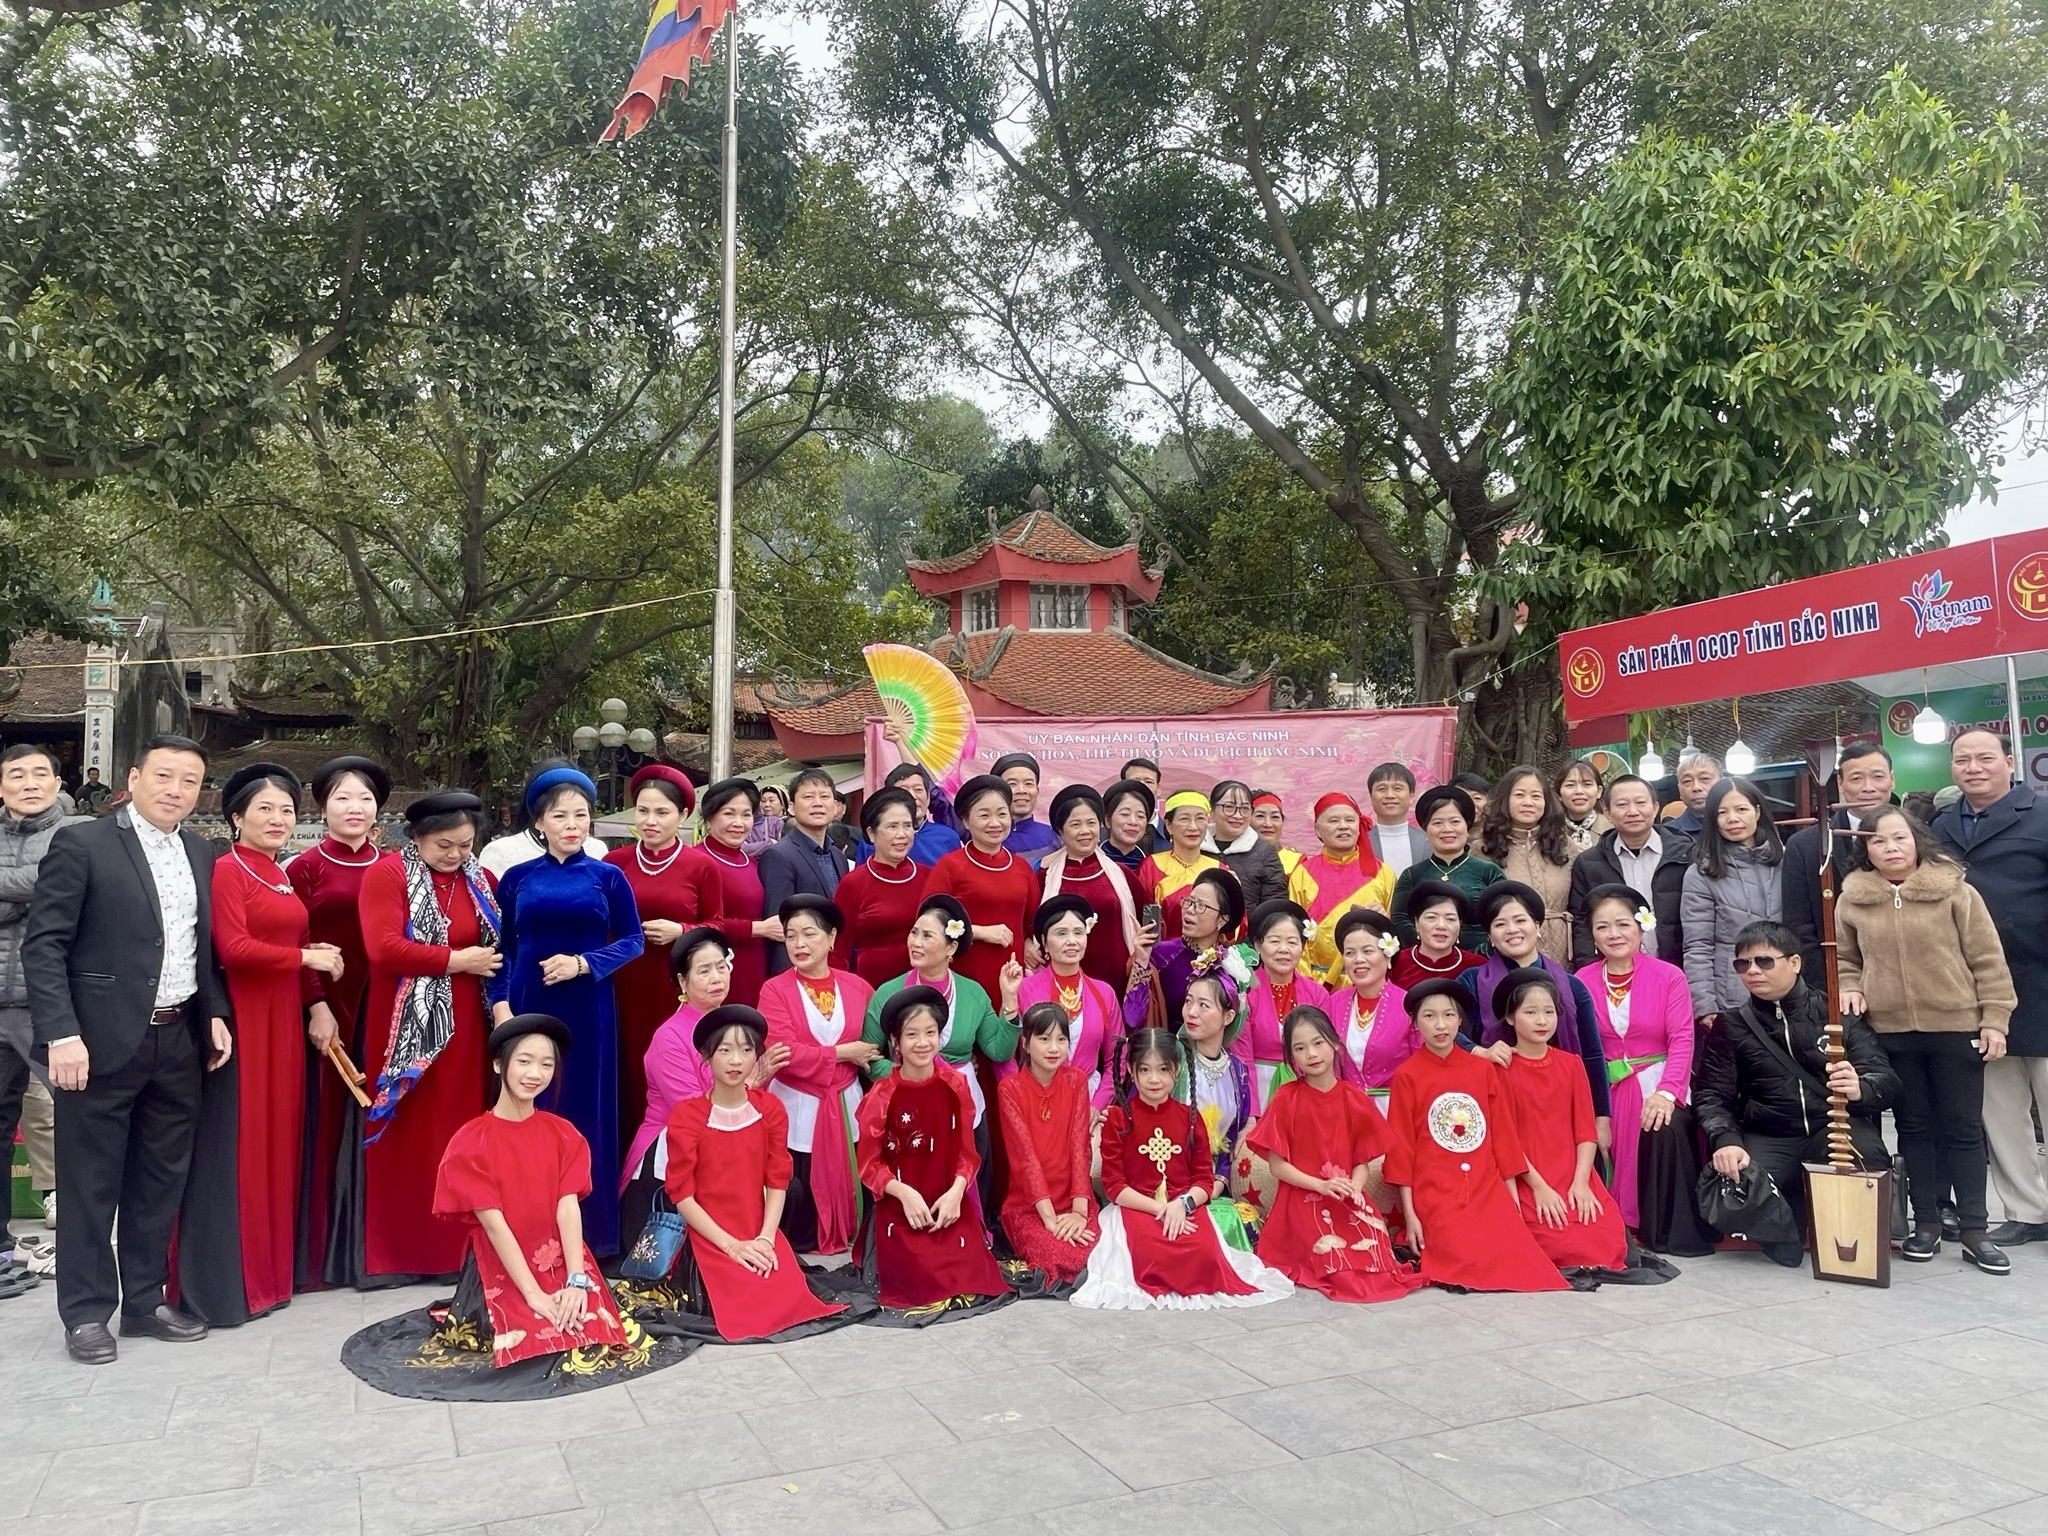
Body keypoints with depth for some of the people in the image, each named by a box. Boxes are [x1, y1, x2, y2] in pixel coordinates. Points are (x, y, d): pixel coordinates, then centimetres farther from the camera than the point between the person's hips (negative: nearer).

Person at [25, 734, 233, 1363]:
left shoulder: (202, 853, 10)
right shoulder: (81, 844, -7)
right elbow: (43, 946, -11)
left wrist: (215, 1013, 4)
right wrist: (61, 1034, -17)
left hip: (180, 1042, 5)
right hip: (102, 1042, -5)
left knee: (162, 1180, 13)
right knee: (91, 1183, 6)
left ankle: (145, 1300, 26)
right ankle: (86, 1312, 18)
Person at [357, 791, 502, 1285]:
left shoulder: (482, 882, 10)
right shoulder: (387, 874, -6)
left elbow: (500, 949, 13)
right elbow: (383, 948, -18)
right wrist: (455, 960, -14)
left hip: (463, 1026, 4)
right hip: (406, 1025, -4)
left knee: (458, 1133, 6)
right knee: (403, 1137, 2)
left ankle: (454, 1247, 15)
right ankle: (391, 1252, 13)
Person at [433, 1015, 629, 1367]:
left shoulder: (564, 1134, 5)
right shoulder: (470, 1143, -7)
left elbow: (569, 1208, -6)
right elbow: (493, 1224, -13)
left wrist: (576, 1280, -21)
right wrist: (534, 1294, -21)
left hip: (562, 1261, 3)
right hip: (502, 1269, -3)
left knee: (596, 1334, -23)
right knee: (535, 1341, -27)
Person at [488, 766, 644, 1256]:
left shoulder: (608, 876, 4)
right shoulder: (518, 878, 7)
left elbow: (633, 941, 2)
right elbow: (503, 949, 7)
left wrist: (583, 964, -12)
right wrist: (500, 1004, -6)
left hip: (588, 1011, -1)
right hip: (528, 1007, 1)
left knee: (585, 1114, 3)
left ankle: (589, 1231, 14)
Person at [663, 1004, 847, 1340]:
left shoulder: (771, 1108, 3)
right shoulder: (686, 1116, -8)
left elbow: (777, 1181, 1)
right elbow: (681, 1194, -9)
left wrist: (765, 1239, -14)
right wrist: (730, 1244, -17)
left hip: (760, 1235, 3)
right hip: (710, 1239, -3)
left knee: (790, 1297, -20)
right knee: (738, 1305, -24)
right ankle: (692, 1277, 4)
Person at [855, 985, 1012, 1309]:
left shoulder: (956, 1086, 1)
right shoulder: (881, 1096, -8)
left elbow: (967, 1152, 3)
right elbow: (869, 1164, -4)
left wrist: (956, 1192, -13)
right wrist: (904, 1194, -19)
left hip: (951, 1205, 3)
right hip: (900, 1210, -2)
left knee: (971, 1278, -11)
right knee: (921, 1281, -16)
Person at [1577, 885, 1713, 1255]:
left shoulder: (1669, 976, 0)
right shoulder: (1582, 982, 5)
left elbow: (1681, 1040, -8)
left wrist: (1667, 1091, -23)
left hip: (1657, 1085, -1)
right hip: (1605, 1089, 2)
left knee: (1665, 1129, -30)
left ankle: (1672, 1232, -12)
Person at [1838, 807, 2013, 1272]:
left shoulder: (1954, 891, -4)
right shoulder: (1852, 899, 2)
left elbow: (1988, 959, -3)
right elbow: (1844, 958, 14)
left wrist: (1994, 1017, -6)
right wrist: (1849, 988, -4)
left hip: (1956, 1027, -2)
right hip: (1890, 1032, 2)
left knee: (1963, 1128, 6)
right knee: (1914, 1126, 11)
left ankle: (1974, 1230, 14)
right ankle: (1926, 1222, 20)